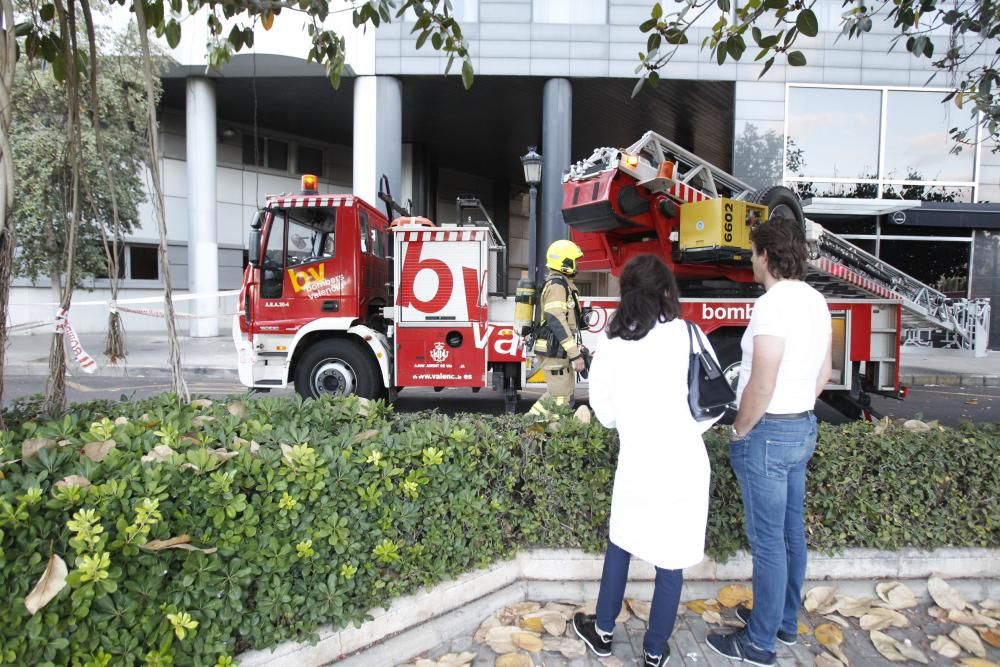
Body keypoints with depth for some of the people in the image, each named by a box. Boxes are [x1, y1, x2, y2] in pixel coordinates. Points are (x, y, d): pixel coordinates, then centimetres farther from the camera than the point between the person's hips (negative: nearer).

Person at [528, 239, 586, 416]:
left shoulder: (561, 283, 18)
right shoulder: (557, 285, -16)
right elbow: (557, 322, -24)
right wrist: (575, 354, -26)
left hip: (558, 351, 10)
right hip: (554, 351, -10)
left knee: (556, 393, 18)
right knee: (560, 399, -6)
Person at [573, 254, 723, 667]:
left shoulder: (611, 345, -7)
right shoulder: (690, 337, -11)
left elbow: (605, 412, 1)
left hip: (636, 463, 1)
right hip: (684, 466, -1)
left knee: (620, 545, 22)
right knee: (671, 560, 13)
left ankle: (603, 632, 37)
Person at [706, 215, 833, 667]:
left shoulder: (773, 304, -22)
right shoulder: (816, 301, 7)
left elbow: (761, 386, -25)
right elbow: (823, 372, 16)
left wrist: (739, 431, -11)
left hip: (768, 432, -9)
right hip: (803, 427, 9)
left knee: (767, 540, 2)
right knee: (791, 530, 19)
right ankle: (785, 621, 36)